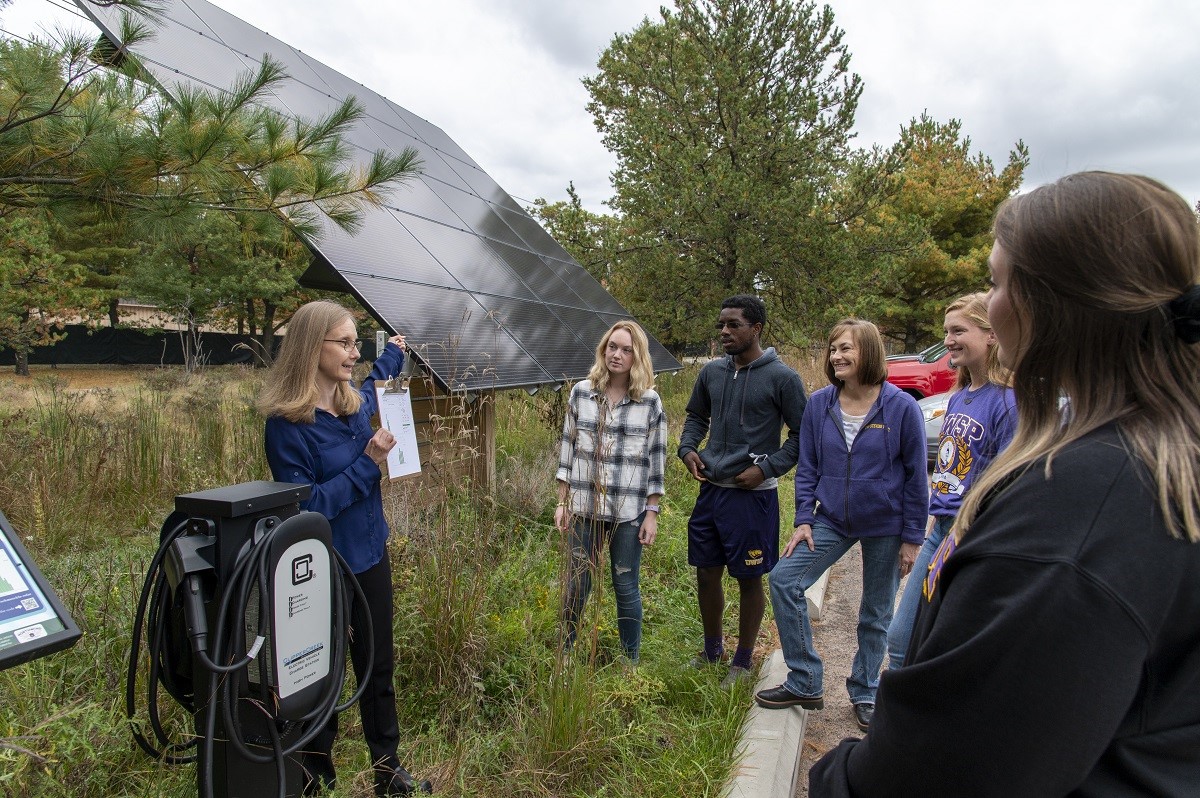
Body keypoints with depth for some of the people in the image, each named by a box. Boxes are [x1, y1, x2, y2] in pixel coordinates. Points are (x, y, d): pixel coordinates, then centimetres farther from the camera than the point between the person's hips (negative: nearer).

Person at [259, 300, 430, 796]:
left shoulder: (356, 403, 1)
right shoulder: (287, 422, -19)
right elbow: (304, 508, -23)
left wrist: (393, 354, 35)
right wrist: (367, 463, -23)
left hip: (370, 556, 7)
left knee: (377, 668, 18)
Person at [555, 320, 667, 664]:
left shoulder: (650, 402, -4)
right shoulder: (581, 392, 1)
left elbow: (656, 459, -1)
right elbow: (568, 446, 6)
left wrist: (652, 513, -2)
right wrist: (562, 501, 4)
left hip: (629, 511, -1)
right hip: (584, 507, 2)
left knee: (626, 587, 10)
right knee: (576, 584, 12)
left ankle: (631, 662, 28)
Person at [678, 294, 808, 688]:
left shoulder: (782, 378, -10)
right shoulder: (712, 371, 5)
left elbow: (802, 435, -6)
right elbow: (696, 415, 20)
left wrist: (767, 468, -14)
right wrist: (688, 448, 3)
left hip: (753, 495, -5)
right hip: (711, 489, 5)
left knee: (749, 580, 7)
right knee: (706, 573, 14)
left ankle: (743, 662, 26)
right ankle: (712, 649, 36)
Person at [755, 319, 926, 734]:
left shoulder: (901, 407, -13)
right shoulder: (819, 404, -5)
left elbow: (916, 476, -7)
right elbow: (808, 467, 3)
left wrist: (912, 537, -5)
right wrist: (804, 519, -3)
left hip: (885, 527, -2)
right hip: (832, 520, 3)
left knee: (875, 616, 12)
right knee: (784, 580, -11)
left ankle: (864, 693, 35)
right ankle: (805, 683, 4)